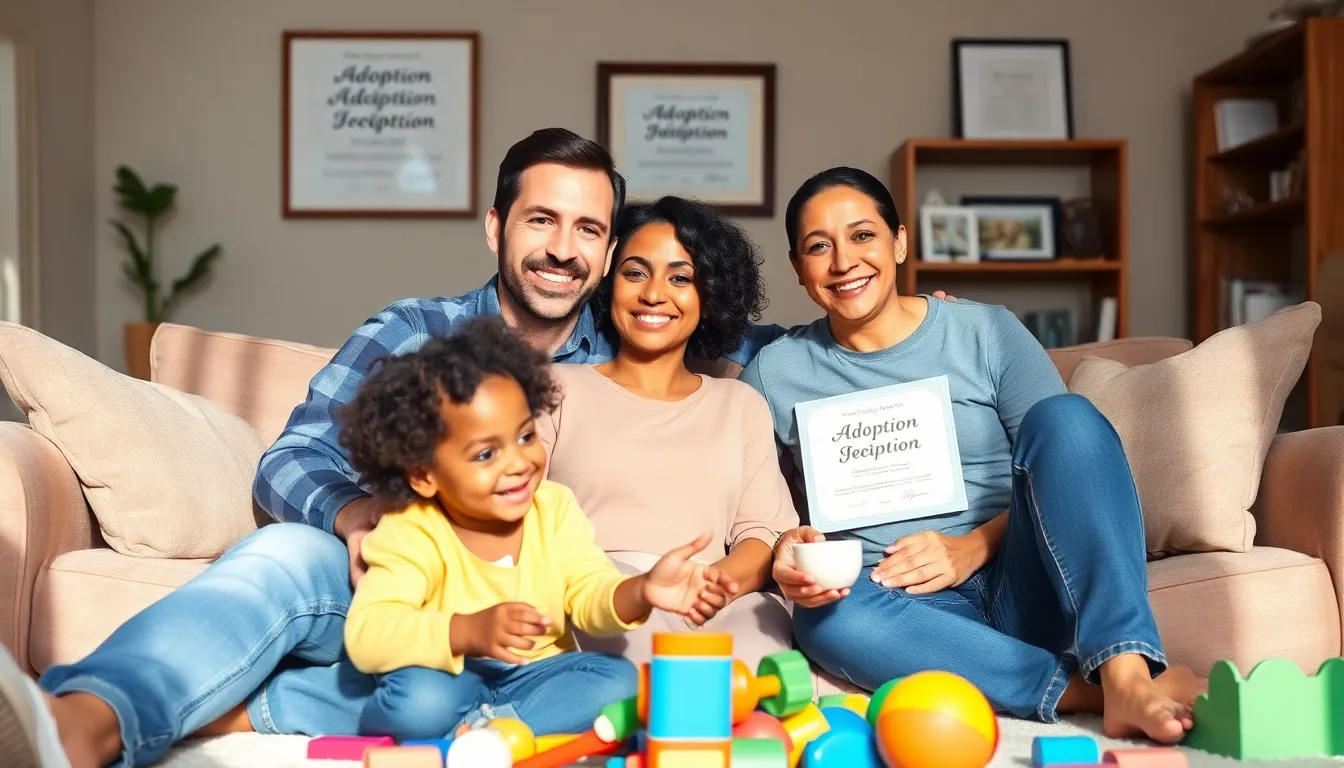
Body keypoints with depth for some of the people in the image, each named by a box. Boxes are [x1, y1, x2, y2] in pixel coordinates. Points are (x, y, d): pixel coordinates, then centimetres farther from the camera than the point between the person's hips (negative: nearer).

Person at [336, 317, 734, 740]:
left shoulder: (554, 509, -4)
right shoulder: (411, 535, -17)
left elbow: (591, 595, -11)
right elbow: (365, 637, -29)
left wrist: (640, 592, -35)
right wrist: (469, 631, -44)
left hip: (536, 675, 5)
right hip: (451, 681, -5)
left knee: (617, 678, -21)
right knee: (419, 699, -37)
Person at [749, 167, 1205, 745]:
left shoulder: (985, 332, 6)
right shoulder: (774, 375, 9)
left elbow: (1069, 466, 2)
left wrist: (974, 546, -13)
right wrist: (786, 549, -12)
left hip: (1022, 584, 1)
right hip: (907, 603, 0)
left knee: (1063, 415, -24)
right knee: (828, 617, -35)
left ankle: (1125, 674, -37)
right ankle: (1086, 692, -34)